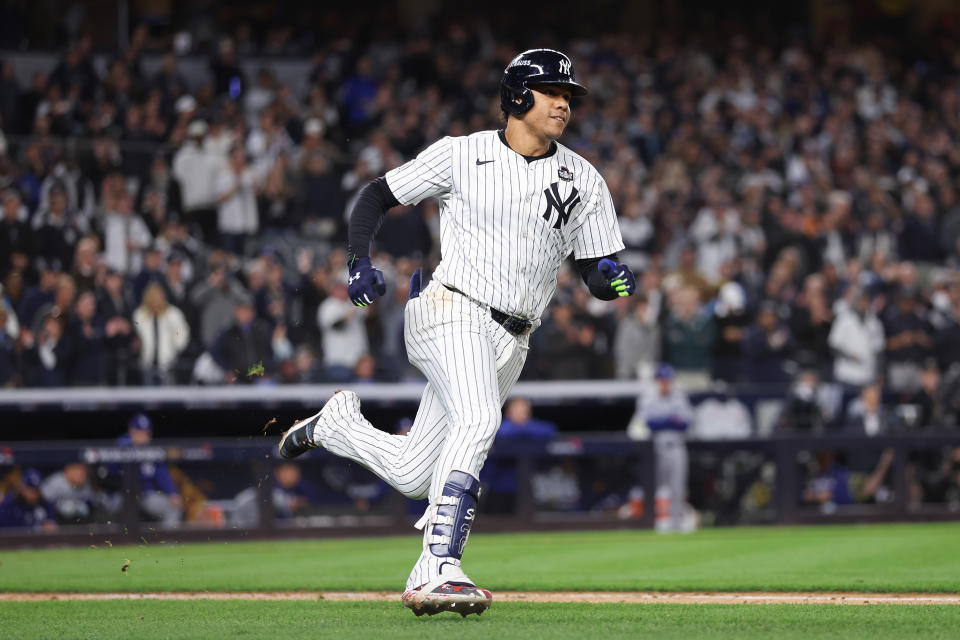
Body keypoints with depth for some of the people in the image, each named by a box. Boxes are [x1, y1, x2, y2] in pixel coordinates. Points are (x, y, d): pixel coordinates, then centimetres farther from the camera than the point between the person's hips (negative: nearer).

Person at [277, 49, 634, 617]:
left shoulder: (585, 180, 9)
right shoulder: (460, 155, 0)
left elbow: (598, 275, 9)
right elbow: (378, 195, 8)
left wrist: (614, 279, -16)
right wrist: (359, 262, -7)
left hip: (511, 344, 5)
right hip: (451, 311, -5)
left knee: (413, 476, 5)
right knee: (477, 419, -33)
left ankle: (337, 423, 36)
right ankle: (439, 570, -37)